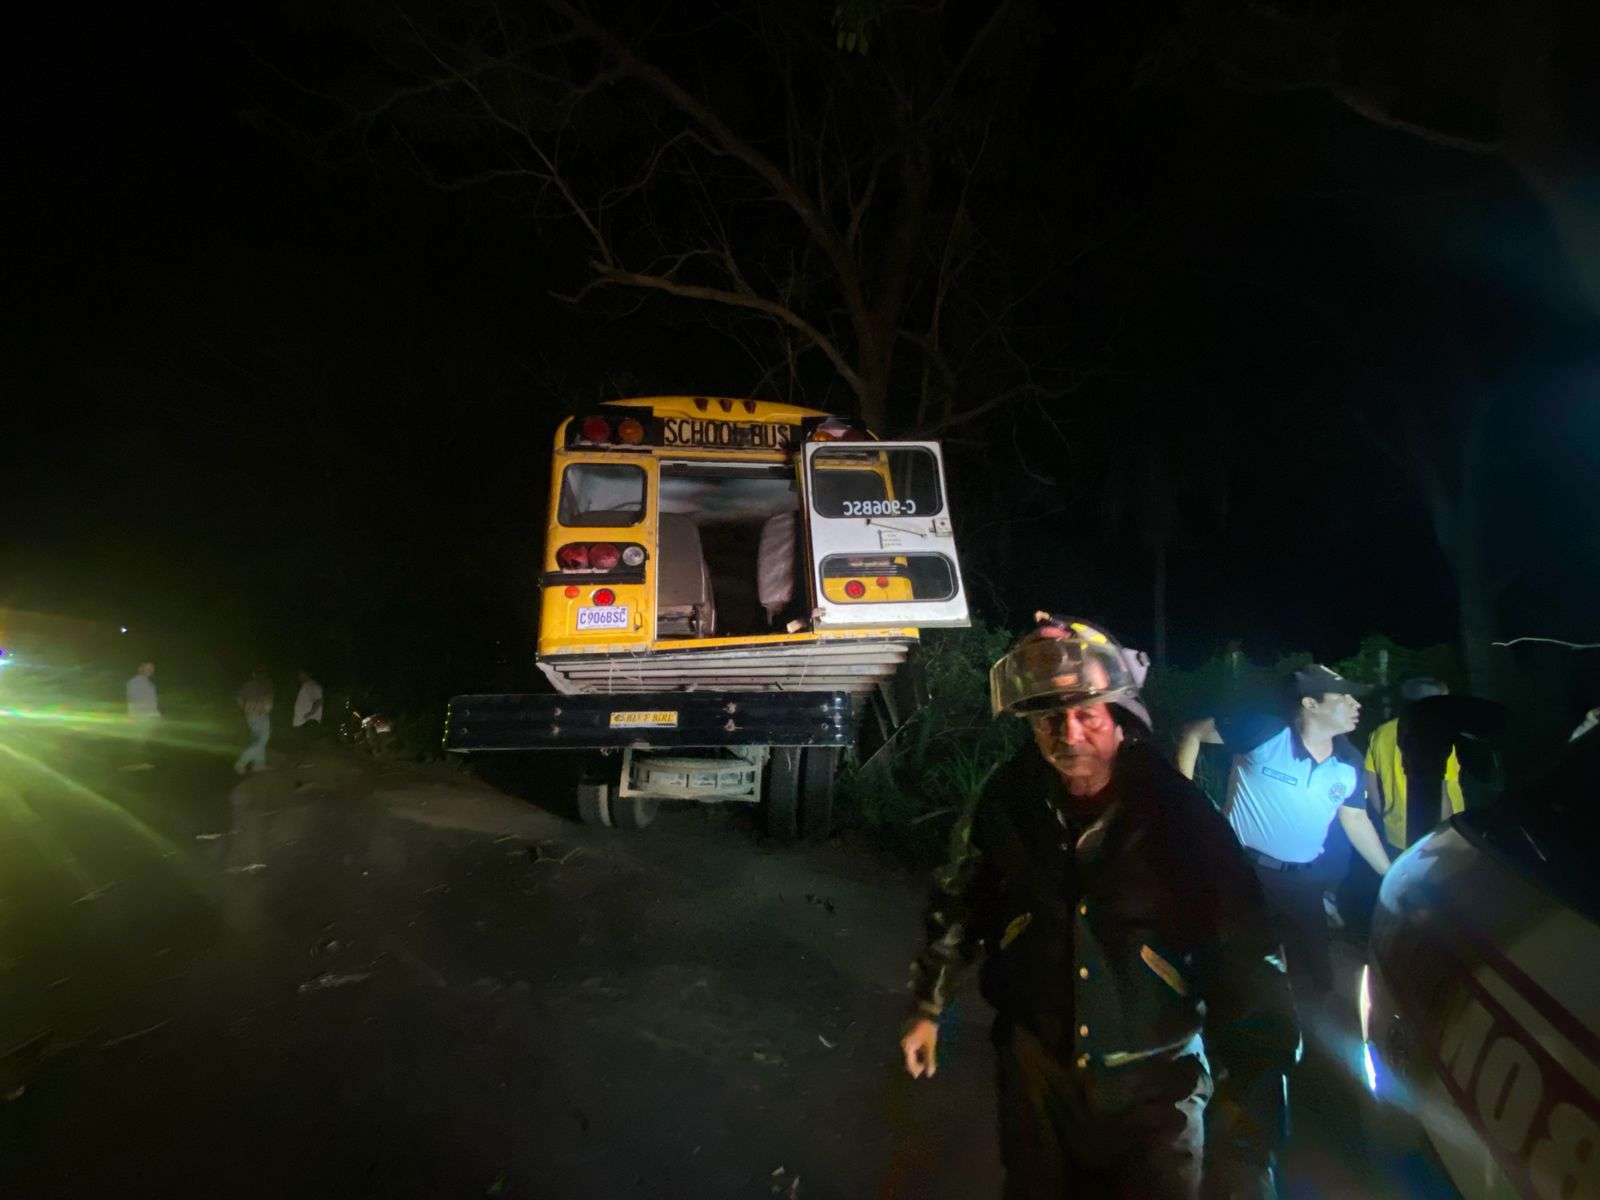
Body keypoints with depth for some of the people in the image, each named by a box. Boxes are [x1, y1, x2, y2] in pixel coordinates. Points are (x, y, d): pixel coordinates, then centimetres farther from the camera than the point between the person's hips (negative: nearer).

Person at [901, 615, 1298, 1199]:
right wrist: (928, 1008, 10)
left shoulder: (1181, 814, -20)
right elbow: (959, 902, 3)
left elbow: (1246, 964, -18)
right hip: (1037, 1069, 3)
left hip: (1156, 1080, -2)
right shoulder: (1008, 802, -12)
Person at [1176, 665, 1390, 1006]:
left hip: (1302, 879, 5)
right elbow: (1193, 732, -12)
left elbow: (1355, 820, 12)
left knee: (1315, 977, 18)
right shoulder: (1264, 731, -21)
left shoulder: (1349, 764, -3)